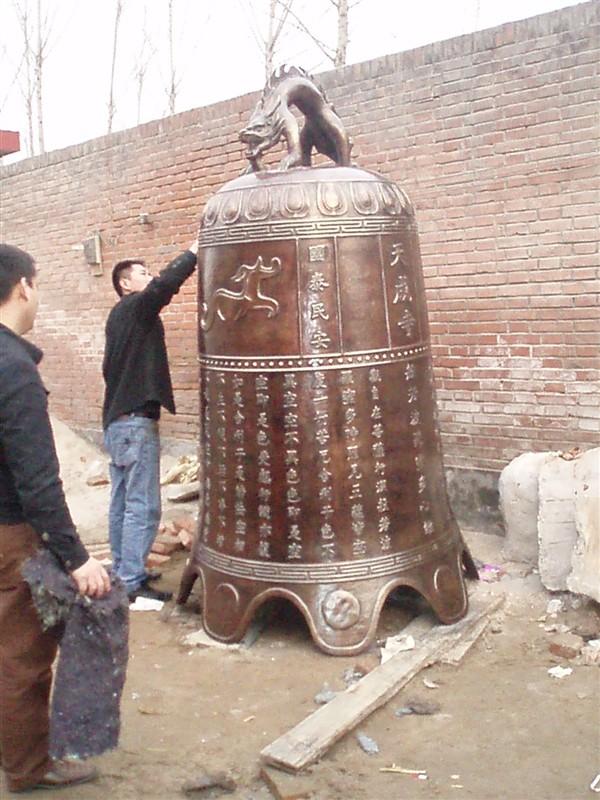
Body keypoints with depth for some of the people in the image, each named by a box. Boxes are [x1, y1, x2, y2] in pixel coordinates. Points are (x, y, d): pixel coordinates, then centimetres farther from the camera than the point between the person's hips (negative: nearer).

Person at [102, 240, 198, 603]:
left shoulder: (121, 316, 18)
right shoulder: (135, 308, -9)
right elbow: (164, 285, -29)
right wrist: (193, 252, -19)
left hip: (117, 419, 10)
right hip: (136, 421, -10)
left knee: (123, 502, 14)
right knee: (143, 507, -7)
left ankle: (123, 570, 23)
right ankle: (131, 582, -3)